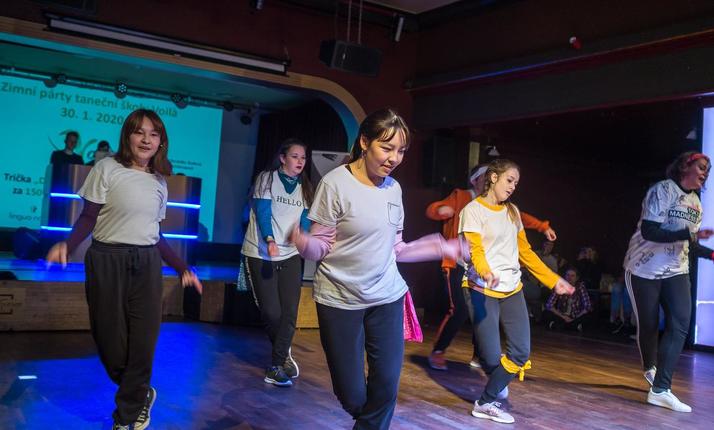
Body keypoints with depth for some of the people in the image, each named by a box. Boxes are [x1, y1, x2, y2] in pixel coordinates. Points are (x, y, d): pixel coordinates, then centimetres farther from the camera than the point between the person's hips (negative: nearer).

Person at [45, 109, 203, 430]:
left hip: (146, 264, 4)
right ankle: (141, 396, 28)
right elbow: (88, 218, -5)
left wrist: (182, 268, 14)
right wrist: (67, 244, -24)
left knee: (143, 341, 0)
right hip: (107, 261, -3)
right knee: (110, 340, 0)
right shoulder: (107, 168, -3)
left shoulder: (159, 181, 10)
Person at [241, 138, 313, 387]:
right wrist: (270, 240, -32)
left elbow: (305, 219, 4)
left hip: (290, 255, 4)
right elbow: (262, 211, -14)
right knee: (271, 312, -3)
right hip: (260, 254, -4)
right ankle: (284, 354, 25)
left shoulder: (304, 188, 11)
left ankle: (276, 367, 2)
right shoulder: (267, 179, -3)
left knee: (289, 313, -6)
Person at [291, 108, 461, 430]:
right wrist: (303, 242, -35)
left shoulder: (393, 188, 4)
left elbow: (393, 248, 10)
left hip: (387, 297, 5)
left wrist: (442, 248, 9)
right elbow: (321, 247, -13)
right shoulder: (335, 183, -14)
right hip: (340, 301, -4)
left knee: (387, 385, 3)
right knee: (352, 396, 4)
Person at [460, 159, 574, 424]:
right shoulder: (473, 210, -5)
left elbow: (524, 251, 18)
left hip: (513, 289, 6)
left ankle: (486, 403, 5)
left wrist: (553, 280, 14)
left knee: (521, 352, -6)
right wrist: (485, 271, -38)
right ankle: (499, 386, 26)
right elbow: (474, 250, -17)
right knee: (491, 357, -7)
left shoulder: (512, 211, 15)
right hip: (484, 290, -6)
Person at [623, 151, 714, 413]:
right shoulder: (663, 190, -12)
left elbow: (688, 244, 17)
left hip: (676, 271, 6)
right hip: (644, 269, -6)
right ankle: (651, 368, 32)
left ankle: (660, 389, -11)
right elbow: (648, 231, -22)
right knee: (648, 325, 3)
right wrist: (689, 233, -29)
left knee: (680, 323, -11)